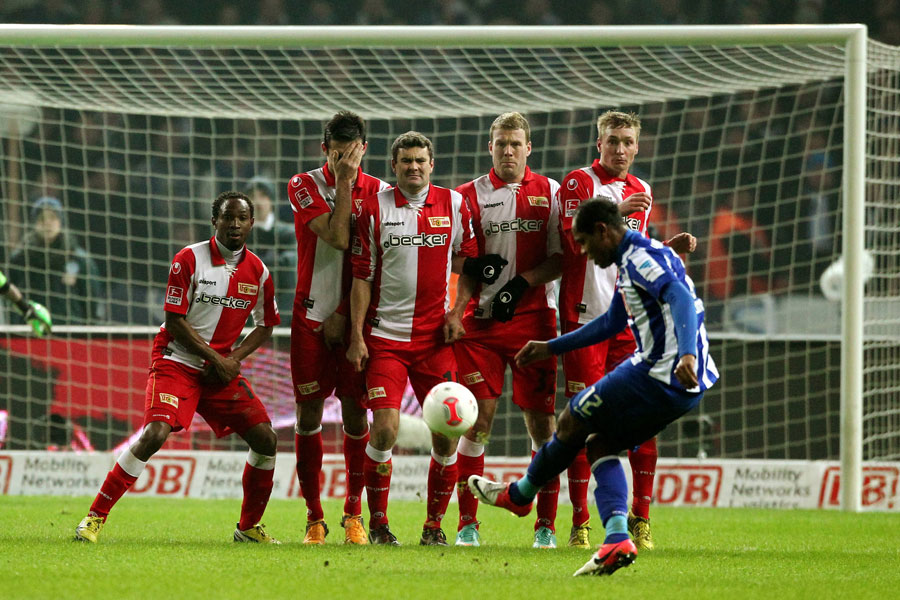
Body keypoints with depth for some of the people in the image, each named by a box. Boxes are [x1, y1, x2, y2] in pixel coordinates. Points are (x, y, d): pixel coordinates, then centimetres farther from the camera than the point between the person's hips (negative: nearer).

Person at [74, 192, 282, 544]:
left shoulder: (258, 272, 4)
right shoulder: (190, 259, -10)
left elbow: (265, 326, 16)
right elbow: (175, 321, -11)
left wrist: (234, 358, -2)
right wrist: (216, 359, -14)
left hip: (222, 365, 5)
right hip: (177, 360, -5)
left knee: (265, 439, -6)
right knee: (155, 434, -24)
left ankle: (249, 527, 14)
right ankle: (95, 517, -15)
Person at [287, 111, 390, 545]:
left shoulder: (378, 193, 3)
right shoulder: (304, 187, 0)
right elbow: (337, 239, -14)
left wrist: (345, 313, -6)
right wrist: (343, 183, -11)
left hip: (355, 318, 0)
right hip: (312, 316, 0)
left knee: (355, 412, -2)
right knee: (308, 413, -2)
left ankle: (354, 514, 9)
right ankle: (314, 518, 6)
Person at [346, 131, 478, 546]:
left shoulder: (454, 205, 5)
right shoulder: (374, 209, 1)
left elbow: (469, 262, 14)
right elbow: (362, 275, 2)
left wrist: (458, 311, 2)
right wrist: (356, 336, -3)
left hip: (436, 338, 2)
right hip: (385, 336, -2)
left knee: (446, 432, -4)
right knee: (385, 427, -14)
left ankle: (434, 524, 12)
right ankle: (377, 523, 1)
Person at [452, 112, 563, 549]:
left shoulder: (549, 193, 6)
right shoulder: (469, 196, 8)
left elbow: (560, 258, 3)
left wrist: (522, 283, -11)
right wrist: (476, 269, -11)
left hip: (533, 318, 0)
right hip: (481, 321, 0)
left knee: (542, 422, -2)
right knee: (477, 419, -5)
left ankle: (546, 525, 4)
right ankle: (467, 523, 1)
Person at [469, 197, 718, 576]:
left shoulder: (641, 257, -13)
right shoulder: (629, 262, 20)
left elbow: (681, 297, -30)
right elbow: (612, 322, 35)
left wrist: (686, 354, -46)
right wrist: (551, 348, 42)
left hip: (656, 377, -10)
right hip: (684, 389, 10)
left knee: (573, 421, 9)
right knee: (600, 443, 15)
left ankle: (520, 495, 30)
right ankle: (617, 539, -3)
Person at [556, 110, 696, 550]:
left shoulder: (641, 192, 16)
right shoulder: (579, 183, -3)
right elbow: (573, 241, -16)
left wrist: (670, 248, 9)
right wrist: (615, 214, -25)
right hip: (585, 315, -5)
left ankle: (640, 518, 4)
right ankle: (579, 523, 2)